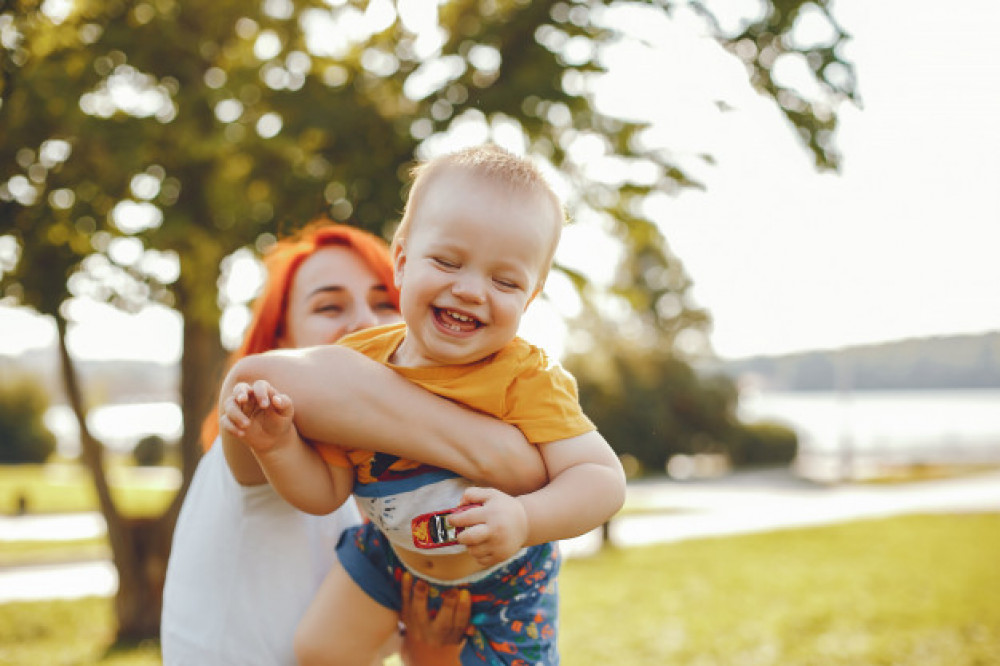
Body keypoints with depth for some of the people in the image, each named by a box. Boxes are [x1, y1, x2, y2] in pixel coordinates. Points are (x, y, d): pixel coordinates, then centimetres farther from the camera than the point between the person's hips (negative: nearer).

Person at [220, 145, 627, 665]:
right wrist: (276, 442, -32)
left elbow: (605, 479, -35)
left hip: (498, 581, -3)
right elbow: (325, 492, -12)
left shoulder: (525, 379, -30)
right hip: (392, 550, 3)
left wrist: (524, 519, -53)